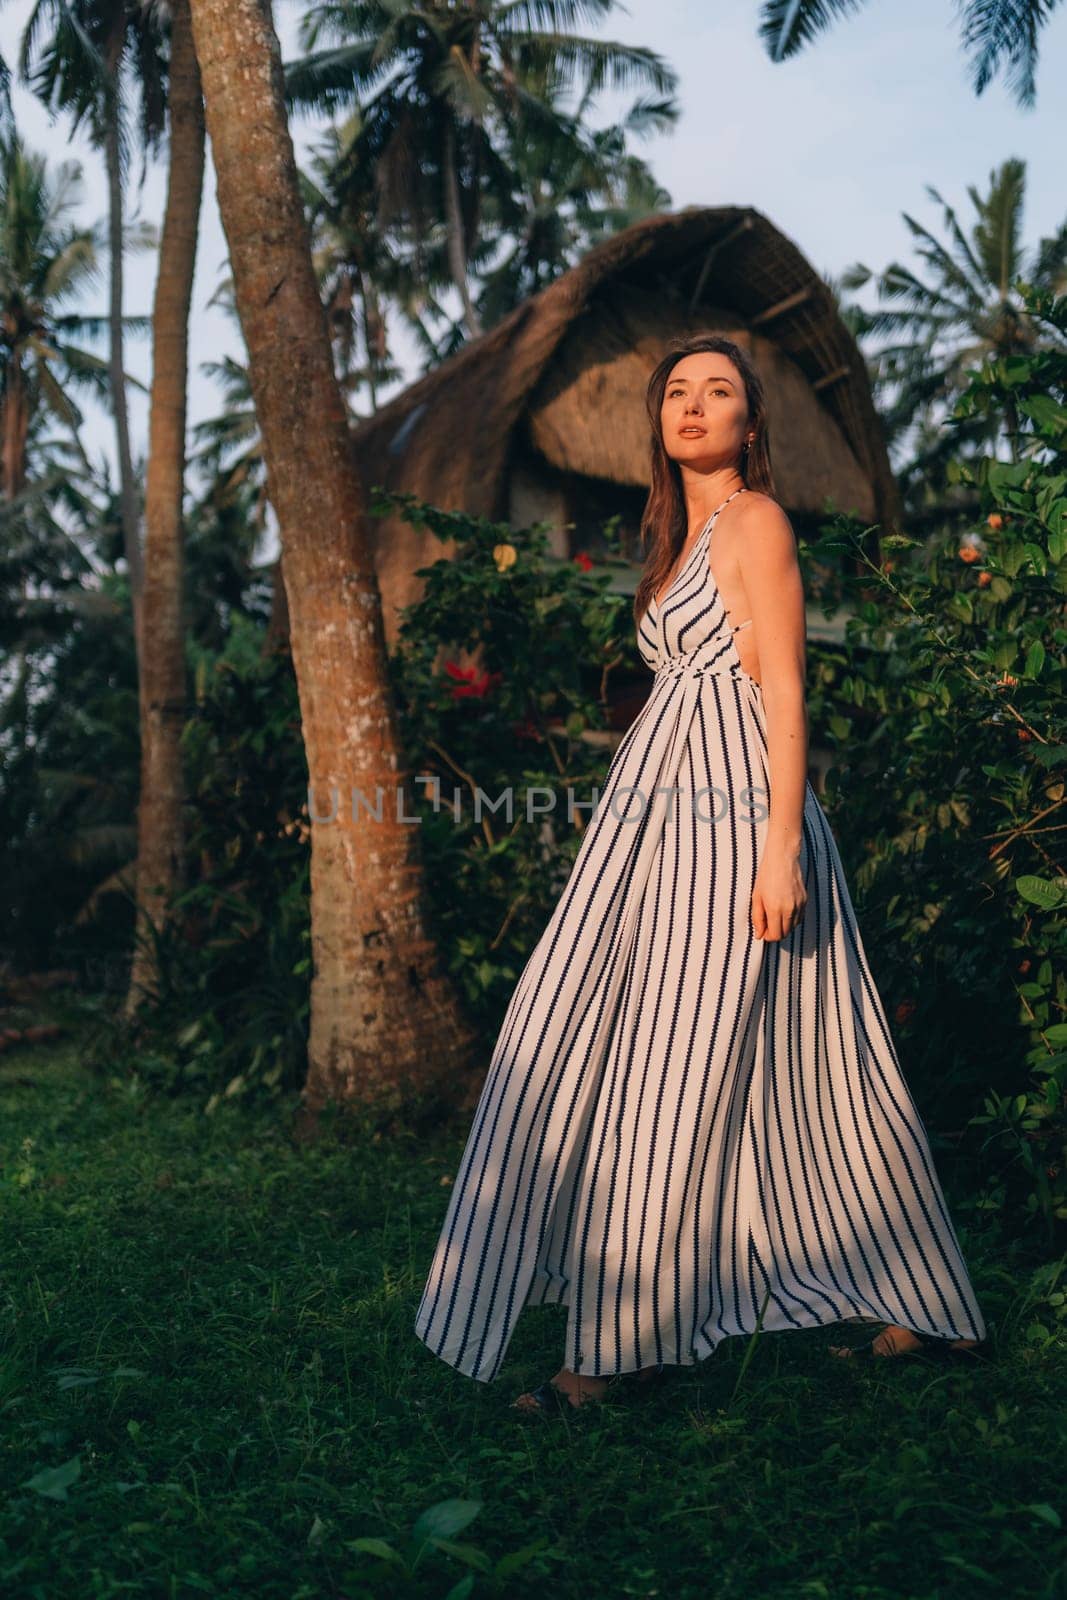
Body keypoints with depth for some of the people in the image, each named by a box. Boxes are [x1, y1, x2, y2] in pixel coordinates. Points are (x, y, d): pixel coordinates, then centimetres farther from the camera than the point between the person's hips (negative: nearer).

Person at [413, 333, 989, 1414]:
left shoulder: (755, 520, -4)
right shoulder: (680, 534, 21)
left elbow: (784, 692, -11)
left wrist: (781, 843, -19)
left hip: (729, 820, -9)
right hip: (661, 815, 9)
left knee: (672, 1081, -6)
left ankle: (624, 1342, 5)